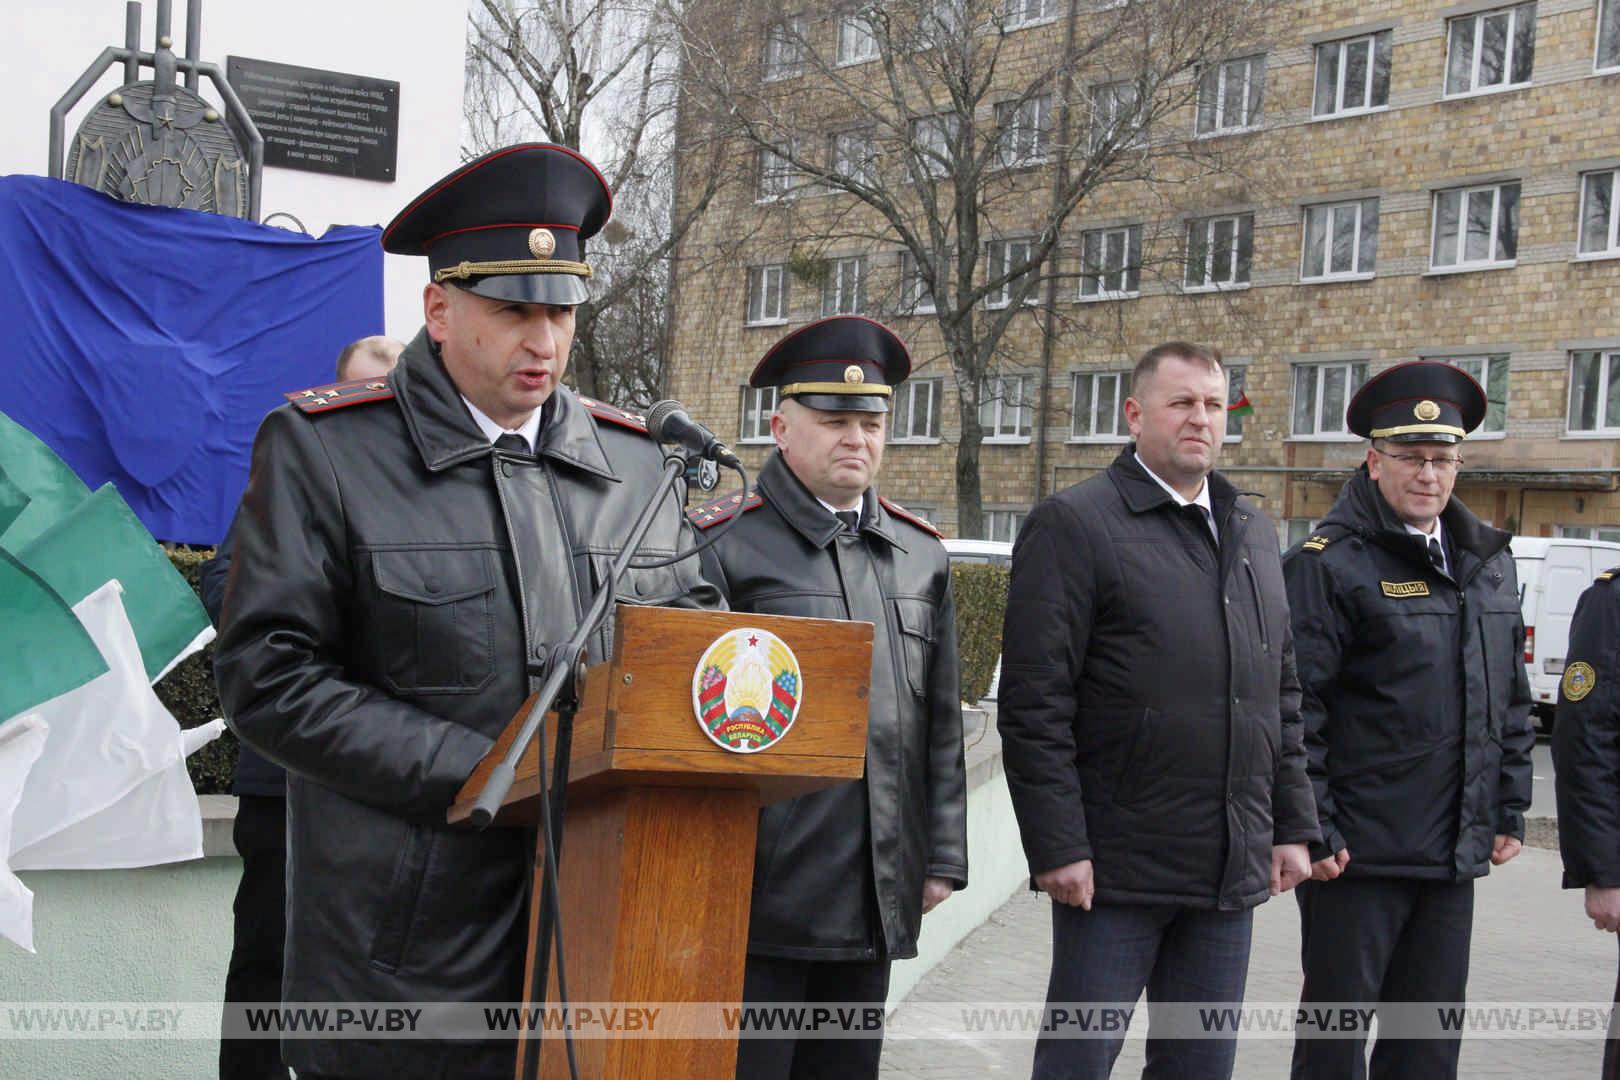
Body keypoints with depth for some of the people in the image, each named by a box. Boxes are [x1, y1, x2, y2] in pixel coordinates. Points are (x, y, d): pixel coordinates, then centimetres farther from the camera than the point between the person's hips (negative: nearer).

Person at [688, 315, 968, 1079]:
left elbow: (941, 722, 15)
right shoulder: (723, 546, -4)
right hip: (758, 898, -5)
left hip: (878, 898, 5)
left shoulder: (920, 554, 12)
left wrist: (941, 856, 12)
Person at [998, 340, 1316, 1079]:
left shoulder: (1252, 533, 15)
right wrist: (1058, 846, -16)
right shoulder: (1073, 524, -7)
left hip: (1231, 871, 6)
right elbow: (1035, 707, -12)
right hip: (1117, 867, -6)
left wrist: (1292, 825, 13)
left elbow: (1282, 697, 18)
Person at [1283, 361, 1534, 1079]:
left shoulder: (1486, 562, 12)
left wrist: (1509, 809, 14)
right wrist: (1310, 830, -15)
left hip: (1455, 855, 6)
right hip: (1358, 851, -6)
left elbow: (1510, 697, 18)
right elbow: (1295, 707, -13)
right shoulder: (1328, 563, -10)